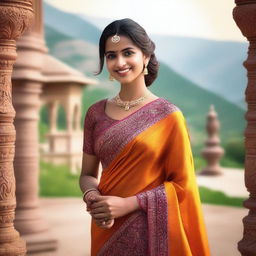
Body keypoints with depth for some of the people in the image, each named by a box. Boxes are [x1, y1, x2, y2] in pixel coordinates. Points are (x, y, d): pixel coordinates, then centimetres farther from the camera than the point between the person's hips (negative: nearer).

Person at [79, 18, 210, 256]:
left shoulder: (168, 115, -9)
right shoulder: (96, 113, 2)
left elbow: (182, 183, -8)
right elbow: (87, 174, 9)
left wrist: (128, 204, -16)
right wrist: (91, 196, -12)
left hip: (151, 232, -3)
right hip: (107, 231, 3)